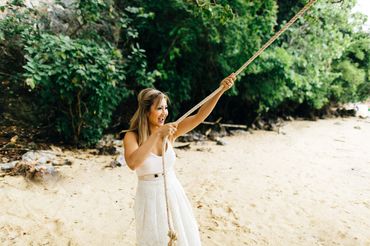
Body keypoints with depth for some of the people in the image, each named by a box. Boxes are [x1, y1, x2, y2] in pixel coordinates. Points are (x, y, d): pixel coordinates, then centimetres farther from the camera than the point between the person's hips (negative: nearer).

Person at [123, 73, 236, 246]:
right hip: (149, 198, -3)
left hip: (173, 194, 4)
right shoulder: (132, 136, -14)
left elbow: (200, 115, -14)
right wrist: (157, 135, -37)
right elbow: (132, 163, -34)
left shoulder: (170, 132, -5)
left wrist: (221, 89, -24)